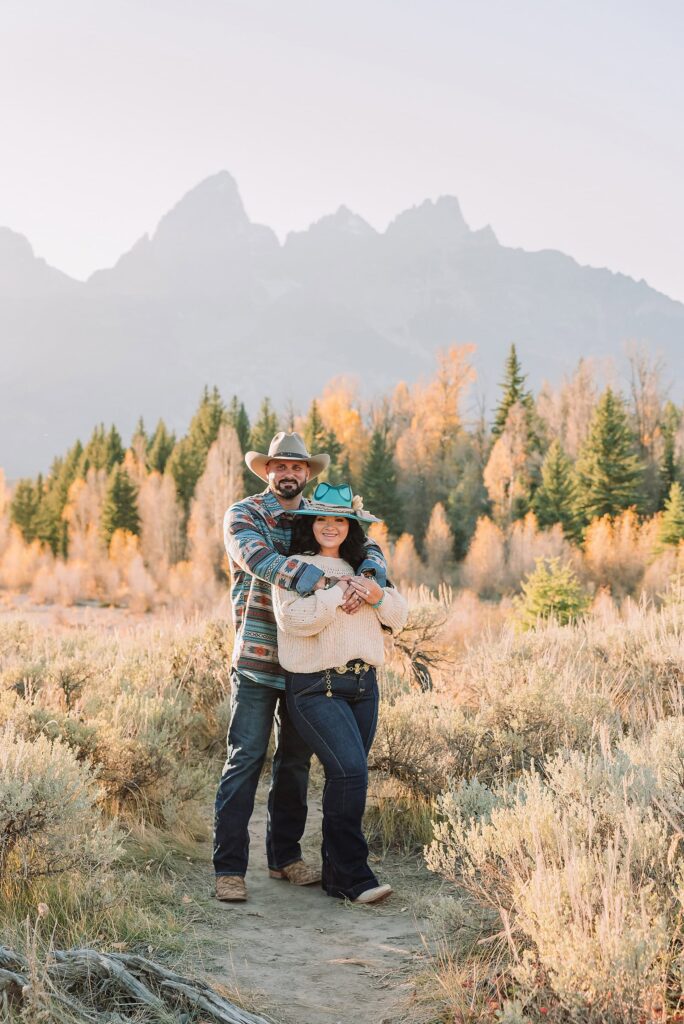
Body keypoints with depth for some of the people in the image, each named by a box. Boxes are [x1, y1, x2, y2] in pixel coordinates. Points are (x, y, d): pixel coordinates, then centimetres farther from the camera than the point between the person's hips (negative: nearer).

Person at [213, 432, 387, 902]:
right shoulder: (242, 515, -2)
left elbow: (370, 551, 1)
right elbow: (259, 559, -22)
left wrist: (365, 577, -24)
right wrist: (321, 581, -34)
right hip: (257, 659, -5)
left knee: (297, 760, 12)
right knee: (246, 758, -7)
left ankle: (285, 856, 24)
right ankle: (229, 867, -2)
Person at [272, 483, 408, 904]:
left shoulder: (361, 568, 18)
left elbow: (399, 616, 13)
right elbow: (296, 618, -19)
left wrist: (379, 597, -7)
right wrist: (341, 594, -16)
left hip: (364, 684, 6)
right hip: (317, 688, -6)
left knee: (347, 777, 9)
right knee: (349, 770, -18)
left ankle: (337, 874, 19)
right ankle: (354, 873, -7)